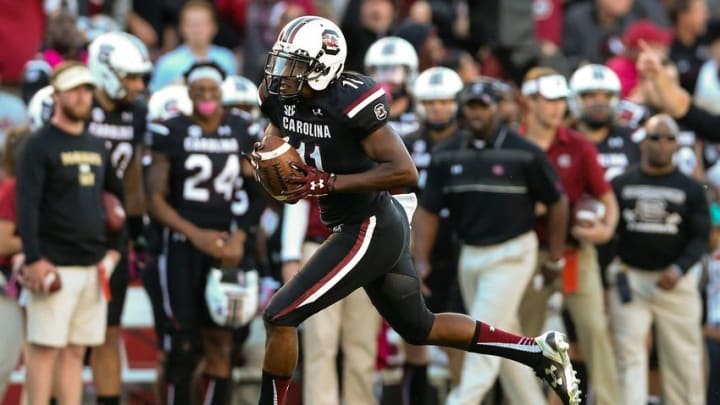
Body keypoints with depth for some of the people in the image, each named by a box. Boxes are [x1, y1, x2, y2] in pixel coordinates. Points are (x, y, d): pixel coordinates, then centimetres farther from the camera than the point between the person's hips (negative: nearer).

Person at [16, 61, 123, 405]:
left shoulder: (96, 147, 16)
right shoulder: (39, 146, -6)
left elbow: (117, 198, 27)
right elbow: (27, 207, -13)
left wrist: (114, 247, 17)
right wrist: (34, 259, -20)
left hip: (93, 266, 7)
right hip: (55, 266, -7)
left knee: (75, 350, 8)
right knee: (46, 348, -7)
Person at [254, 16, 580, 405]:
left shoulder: (349, 102, -23)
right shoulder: (283, 97, -1)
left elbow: (404, 171, -25)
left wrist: (328, 183, -28)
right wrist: (264, 157, -8)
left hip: (370, 230, -10)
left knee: (280, 316, -10)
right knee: (420, 328, 23)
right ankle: (541, 351, 27)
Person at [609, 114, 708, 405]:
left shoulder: (691, 189, 4)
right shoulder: (621, 185, 7)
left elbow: (700, 238, 0)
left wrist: (679, 270, -18)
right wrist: (604, 282, 2)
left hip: (675, 281, -1)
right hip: (630, 279, 1)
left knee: (683, 358, 1)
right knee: (630, 356, -5)